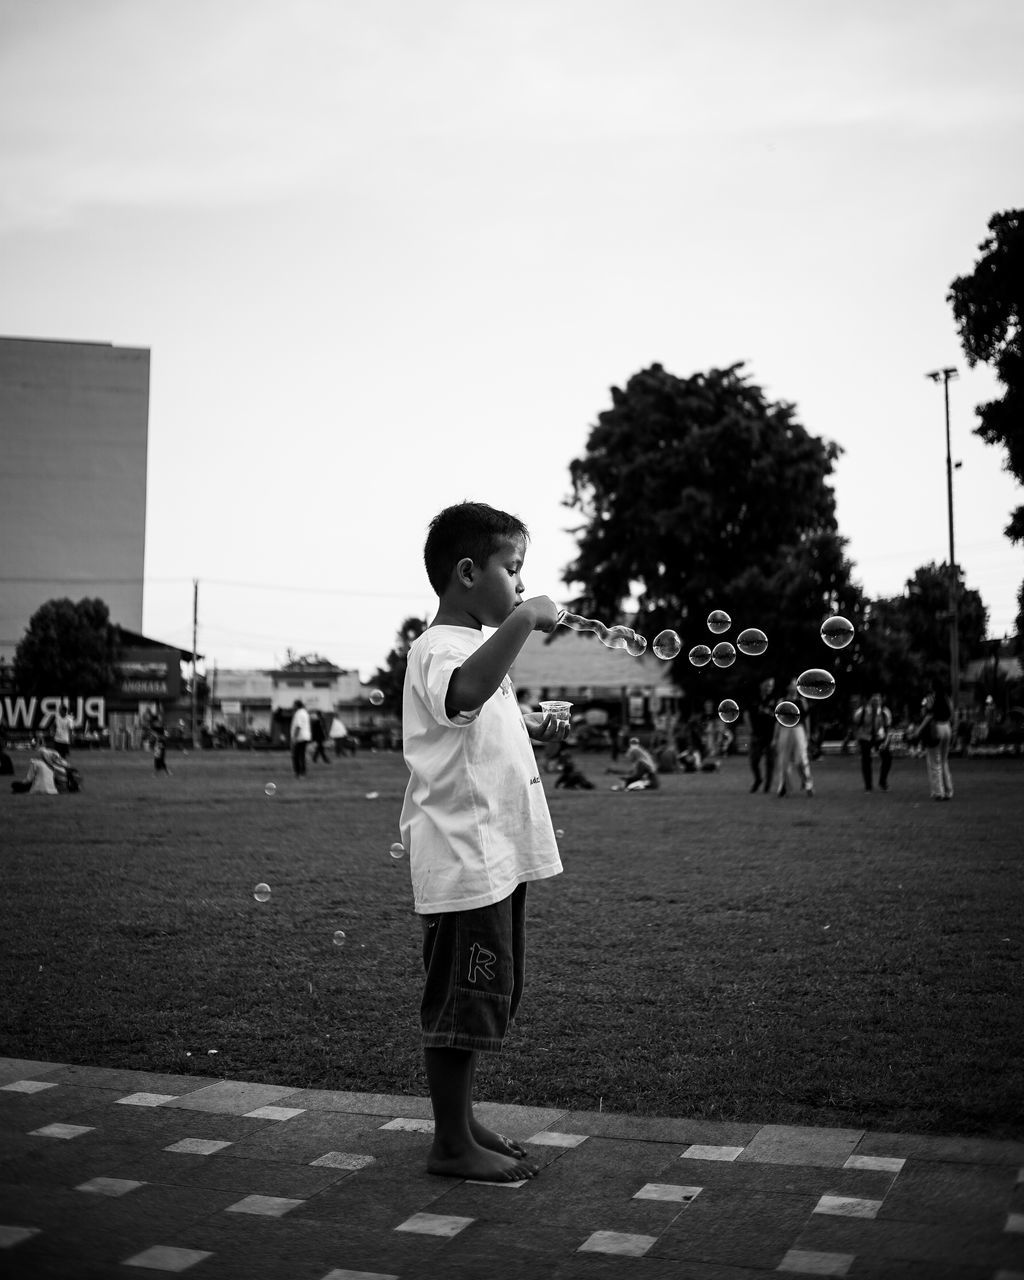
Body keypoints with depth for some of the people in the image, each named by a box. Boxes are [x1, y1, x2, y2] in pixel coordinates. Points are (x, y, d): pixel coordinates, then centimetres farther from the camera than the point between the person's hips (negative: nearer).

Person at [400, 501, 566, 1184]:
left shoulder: (479, 646, 16)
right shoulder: (440, 649, -17)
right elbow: (464, 693, -43)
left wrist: (534, 723, 15)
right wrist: (523, 621, -35)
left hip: (497, 856, 11)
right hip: (465, 861, -10)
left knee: (485, 996, 18)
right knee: (462, 1001, 0)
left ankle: (463, 1122, 31)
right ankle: (453, 1143, 13)